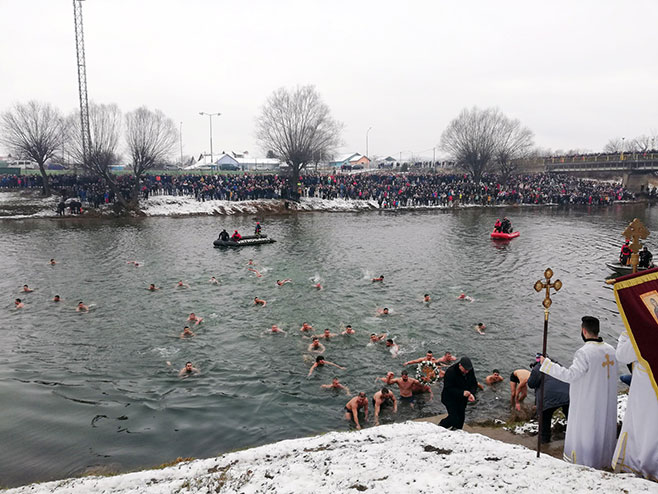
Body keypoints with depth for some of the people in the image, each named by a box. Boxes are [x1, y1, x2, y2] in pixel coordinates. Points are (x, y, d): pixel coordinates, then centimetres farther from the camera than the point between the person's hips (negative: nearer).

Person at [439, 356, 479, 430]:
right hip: (450, 398, -6)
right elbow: (448, 388, -26)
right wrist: (462, 393, -35)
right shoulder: (450, 372, -28)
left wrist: (472, 394, -19)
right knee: (454, 418, -10)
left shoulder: (470, 371, -9)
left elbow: (474, 384, 1)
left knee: (461, 417, 12)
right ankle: (440, 427, 15)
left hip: (462, 399, 6)